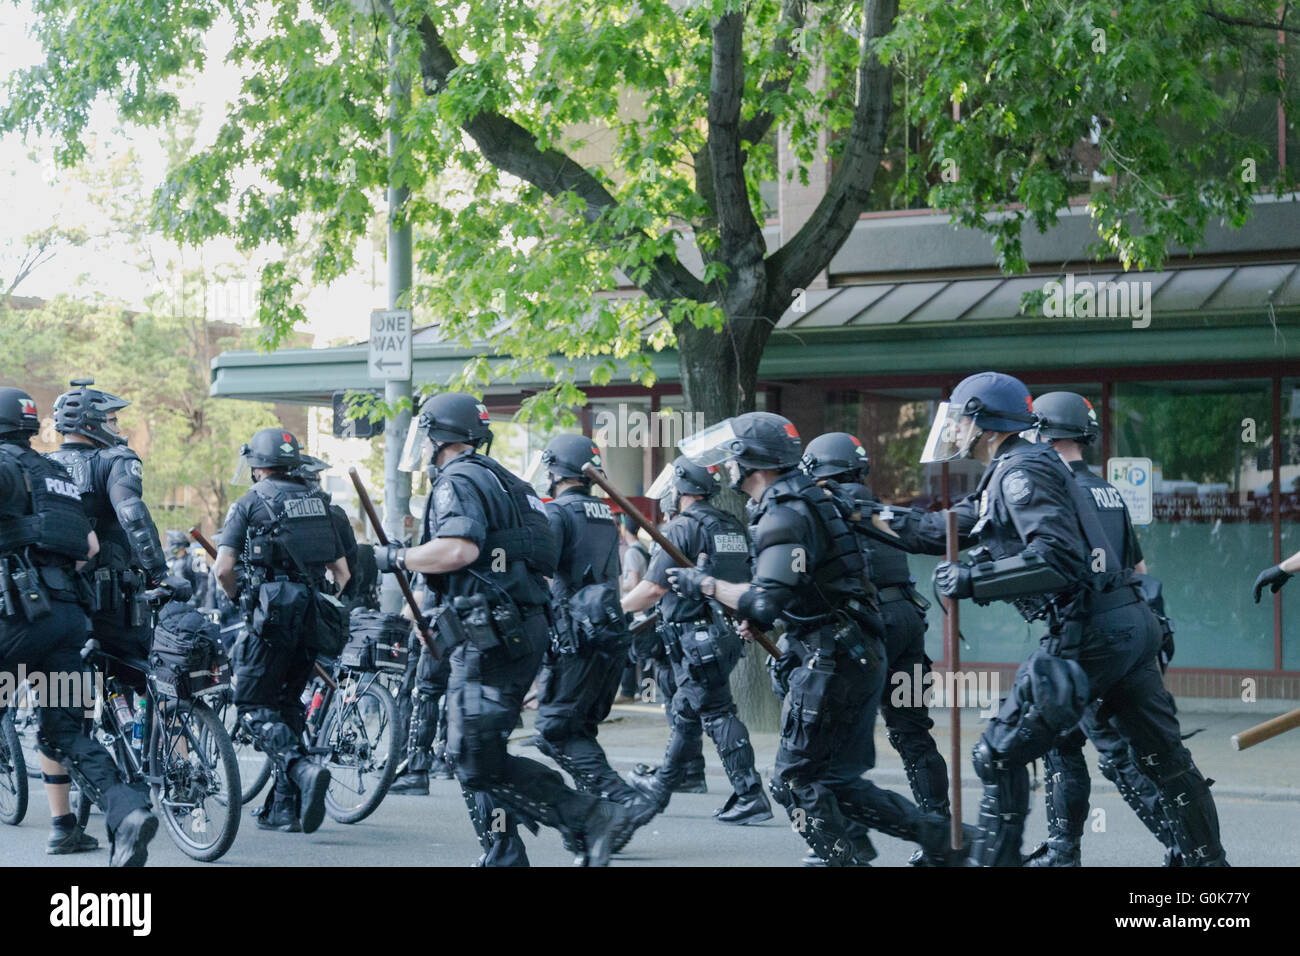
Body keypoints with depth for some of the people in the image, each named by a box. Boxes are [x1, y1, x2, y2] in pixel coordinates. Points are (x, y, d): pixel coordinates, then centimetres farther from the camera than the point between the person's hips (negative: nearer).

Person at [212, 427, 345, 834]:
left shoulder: (250, 503, 0)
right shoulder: (318, 501, 17)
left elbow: (223, 568, -7)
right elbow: (342, 569, 17)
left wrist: (238, 598, 11)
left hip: (273, 612, -6)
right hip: (315, 613, 6)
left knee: (254, 704, 1)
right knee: (288, 703, 16)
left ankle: (303, 770, -24)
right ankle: (285, 808, 14)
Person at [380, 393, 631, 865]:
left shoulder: (457, 481, -8)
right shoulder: (498, 479, 23)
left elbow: (460, 549, -25)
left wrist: (397, 557, -11)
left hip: (491, 637, -10)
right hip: (524, 629, 10)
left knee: (479, 763, -12)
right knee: (470, 755, 14)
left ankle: (592, 820, -16)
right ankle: (502, 857, 12)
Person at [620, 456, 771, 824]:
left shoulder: (681, 528, -12)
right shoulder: (734, 527, 12)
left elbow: (653, 589, -16)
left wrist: (617, 608, -3)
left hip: (696, 638, -9)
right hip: (729, 634, 9)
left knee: (718, 715, -6)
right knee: (685, 712, 19)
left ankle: (750, 797, -8)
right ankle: (660, 786, 31)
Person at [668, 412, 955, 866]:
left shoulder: (784, 516, -16)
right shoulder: (811, 501, 16)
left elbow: (764, 601, -26)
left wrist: (706, 585, -14)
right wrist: (758, 616, 15)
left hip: (833, 665, -10)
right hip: (860, 658, 10)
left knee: (796, 782, -2)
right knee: (835, 780, 15)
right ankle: (936, 835, 13)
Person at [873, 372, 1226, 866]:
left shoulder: (1022, 472, -11)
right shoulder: (1009, 472, 19)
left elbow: (1057, 560, -23)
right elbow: (951, 529, 29)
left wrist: (969, 580, -20)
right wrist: (876, 519, 30)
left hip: (1088, 632, -10)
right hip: (1130, 622, 10)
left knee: (999, 755, -2)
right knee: (1164, 758, 13)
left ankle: (994, 858, 2)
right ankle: (1208, 858, 19)